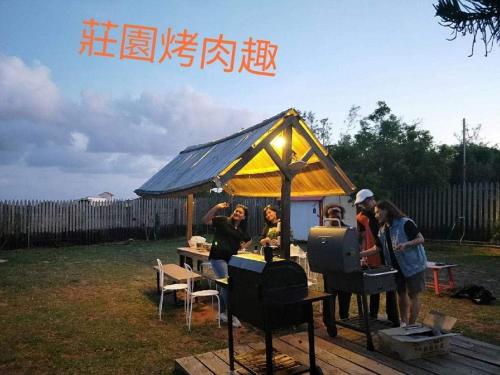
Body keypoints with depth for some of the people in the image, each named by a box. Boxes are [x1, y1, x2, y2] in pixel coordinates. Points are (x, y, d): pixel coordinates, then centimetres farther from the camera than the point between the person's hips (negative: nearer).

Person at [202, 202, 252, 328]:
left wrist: (242, 247, 12)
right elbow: (205, 220, -13)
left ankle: (222, 313, 30)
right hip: (218, 257, -6)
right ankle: (232, 316, -2)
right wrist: (216, 207, -22)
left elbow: (249, 240, 32)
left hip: (231, 259, 6)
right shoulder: (223, 221, -3)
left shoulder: (242, 230, 13)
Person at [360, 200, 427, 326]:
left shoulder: (405, 223, -17)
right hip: (397, 267, 7)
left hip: (413, 265, -7)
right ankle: (403, 323, 31)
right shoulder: (382, 230, 5)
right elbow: (378, 248, 8)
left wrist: (406, 244, -31)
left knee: (413, 295, 2)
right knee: (401, 294, 16)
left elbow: (421, 239, -15)